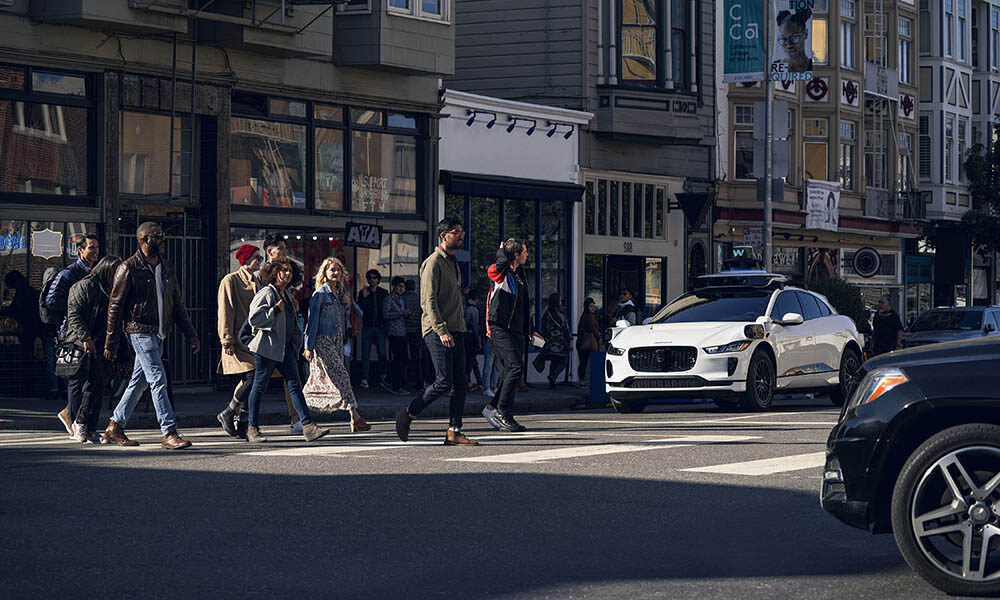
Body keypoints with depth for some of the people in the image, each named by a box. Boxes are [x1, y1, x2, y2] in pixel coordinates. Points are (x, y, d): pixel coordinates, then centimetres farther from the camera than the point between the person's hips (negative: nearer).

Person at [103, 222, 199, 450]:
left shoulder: (167, 268, 13)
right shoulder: (129, 268, -8)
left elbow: (177, 304, 18)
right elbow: (115, 306, -6)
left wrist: (191, 334, 12)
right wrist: (111, 342, -7)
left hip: (159, 334, 7)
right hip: (140, 331, -7)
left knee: (140, 382, 11)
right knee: (158, 380, -13)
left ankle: (115, 427, 22)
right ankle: (169, 433, -14)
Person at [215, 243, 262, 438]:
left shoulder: (256, 282, 19)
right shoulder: (230, 281, -4)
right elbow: (225, 312, -8)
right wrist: (227, 340, -14)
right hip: (238, 340, -7)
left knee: (248, 381, 2)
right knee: (251, 378, -18)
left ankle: (241, 427, 7)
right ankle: (227, 414, -2)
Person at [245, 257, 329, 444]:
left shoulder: (287, 293, 16)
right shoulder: (266, 293, -10)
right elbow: (253, 318, -19)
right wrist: (275, 309, -19)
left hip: (286, 346, 7)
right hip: (267, 346, -7)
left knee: (295, 385, -1)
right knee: (259, 386, 1)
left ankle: (308, 427, -8)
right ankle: (252, 429, 10)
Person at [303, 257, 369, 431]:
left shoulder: (340, 293, 13)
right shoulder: (319, 294, -7)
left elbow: (345, 318, 21)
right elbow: (312, 320, -8)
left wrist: (348, 304, 1)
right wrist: (309, 347, -10)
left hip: (337, 340, 7)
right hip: (322, 340, -7)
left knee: (320, 379, 8)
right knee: (341, 376, -13)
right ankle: (355, 417, -17)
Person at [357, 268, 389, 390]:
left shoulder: (384, 293, 10)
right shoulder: (363, 292, 7)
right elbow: (359, 308, -3)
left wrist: (385, 322, 2)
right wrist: (364, 297, -16)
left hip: (380, 327, 1)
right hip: (367, 327, -1)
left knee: (382, 354, -2)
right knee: (365, 354, -4)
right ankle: (364, 379, -4)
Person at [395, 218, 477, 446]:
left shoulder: (454, 263, 20)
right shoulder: (433, 263, -9)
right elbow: (428, 301, -15)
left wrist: (460, 327, 17)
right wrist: (441, 330, -23)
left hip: (456, 330, 9)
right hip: (437, 330, -9)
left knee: (459, 383, 2)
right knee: (444, 382, -12)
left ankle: (454, 432, 4)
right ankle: (408, 414, 5)